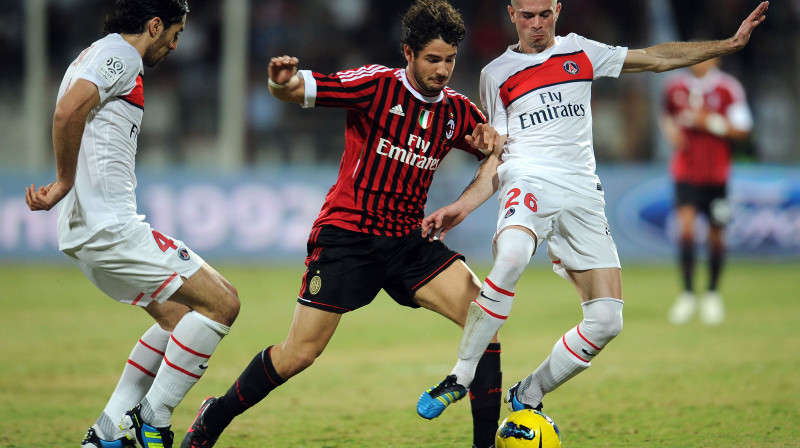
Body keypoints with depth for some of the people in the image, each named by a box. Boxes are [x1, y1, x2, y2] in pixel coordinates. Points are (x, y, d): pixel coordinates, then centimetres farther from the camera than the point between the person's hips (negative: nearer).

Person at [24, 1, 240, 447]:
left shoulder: (95, 55, 24)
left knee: (179, 317, 18)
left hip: (88, 229, 11)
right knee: (221, 304, -8)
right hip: (111, 226, -11)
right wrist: (66, 184, -13)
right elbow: (67, 112, -25)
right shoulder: (120, 54, -9)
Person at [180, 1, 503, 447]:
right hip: (346, 233, -5)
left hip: (409, 241, 5)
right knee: (298, 355, -6)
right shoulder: (377, 85, -10)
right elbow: (299, 89, -16)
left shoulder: (457, 110, 5)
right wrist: (283, 81, -41)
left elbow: (501, 157, 19)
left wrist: (490, 147, -6)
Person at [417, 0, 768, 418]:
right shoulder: (497, 74, 11)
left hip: (582, 194, 4)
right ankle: (460, 378, -29)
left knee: (606, 321, -8)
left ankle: (527, 396, 11)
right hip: (528, 181, -3)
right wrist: (461, 207, -1)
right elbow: (497, 156, 12)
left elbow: (657, 58, 22)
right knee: (510, 259, -39)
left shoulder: (579, 52, 16)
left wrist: (731, 42, 18)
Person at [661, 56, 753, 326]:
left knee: (715, 235, 6)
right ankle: (687, 294, -9)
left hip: (716, 175, -1)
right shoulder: (675, 86, 3)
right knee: (686, 226, -16)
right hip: (685, 172, 1)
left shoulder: (728, 89, -7)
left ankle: (713, 294, 25)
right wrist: (672, 131, 1)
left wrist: (711, 122, -19)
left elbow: (742, 130, -8)